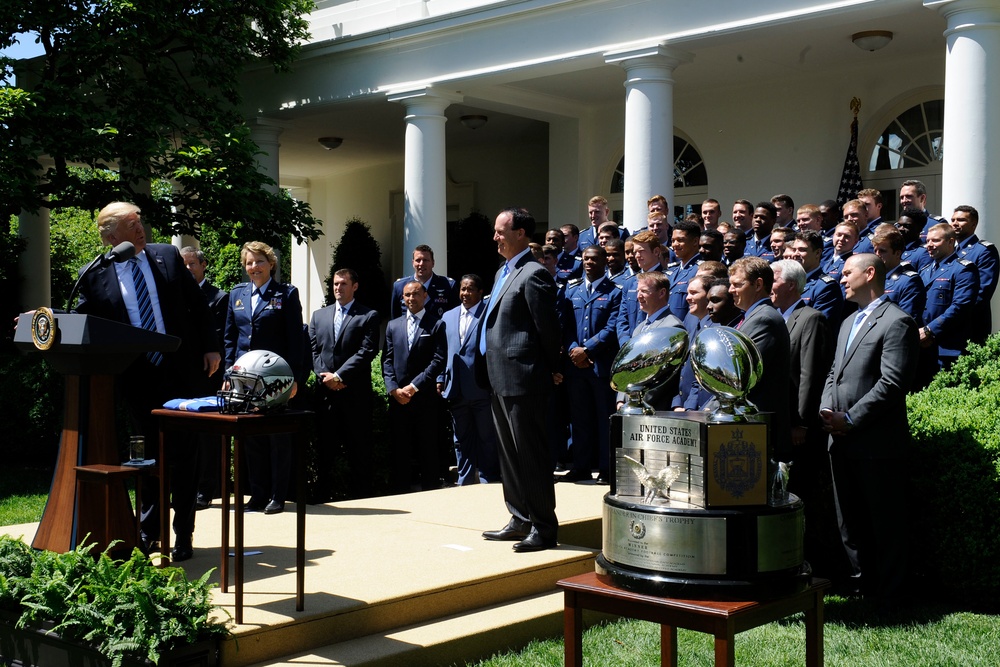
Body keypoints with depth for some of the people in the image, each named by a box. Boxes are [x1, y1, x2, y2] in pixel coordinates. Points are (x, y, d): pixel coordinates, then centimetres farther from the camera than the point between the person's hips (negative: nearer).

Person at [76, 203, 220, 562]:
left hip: (179, 372, 0)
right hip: (136, 380, 0)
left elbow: (197, 304, 7)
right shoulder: (95, 275, 1)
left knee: (183, 455, 3)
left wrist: (210, 347, 1)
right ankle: (148, 531, 28)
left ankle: (183, 535, 13)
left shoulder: (168, 256, 4)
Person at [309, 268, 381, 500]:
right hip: (325, 394, 4)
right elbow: (313, 350, 12)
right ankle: (323, 496, 15)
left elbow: (367, 352, -7)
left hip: (355, 394, -4)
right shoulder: (319, 315, 17)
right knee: (324, 450, 7)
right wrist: (324, 376, -5)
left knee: (358, 451, -1)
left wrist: (340, 375, -13)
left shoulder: (369, 316, 3)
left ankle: (359, 499, 5)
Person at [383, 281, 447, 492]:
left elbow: (438, 361, -6)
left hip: (425, 397, -3)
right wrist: (394, 388, -5)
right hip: (398, 397, 3)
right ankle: (400, 492, 12)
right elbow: (387, 360, 10)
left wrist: (414, 386, -12)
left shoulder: (436, 325, 2)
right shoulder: (393, 325, 14)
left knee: (428, 450, 1)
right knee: (400, 449, 6)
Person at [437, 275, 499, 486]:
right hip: (456, 389, 5)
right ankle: (465, 481, 21)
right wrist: (440, 379, 7)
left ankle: (489, 481, 12)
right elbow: (443, 351, 15)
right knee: (461, 439, 12)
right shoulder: (448, 317, 15)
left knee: (487, 438, 4)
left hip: (482, 388, -5)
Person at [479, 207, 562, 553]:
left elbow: (548, 327, -15)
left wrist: (551, 369, -5)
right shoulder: (503, 273, 17)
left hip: (522, 379, -10)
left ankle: (544, 527, 5)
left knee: (530, 453, -4)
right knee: (510, 453, 16)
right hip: (501, 380, 10)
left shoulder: (533, 274, -14)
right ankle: (521, 520, 26)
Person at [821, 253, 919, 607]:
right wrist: (826, 411, 2)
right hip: (842, 441, 9)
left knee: (885, 520, 3)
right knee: (849, 518, 16)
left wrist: (850, 419, -17)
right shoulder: (848, 323, 20)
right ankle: (859, 578, 29)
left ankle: (887, 593, 13)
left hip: (877, 441, -9)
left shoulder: (897, 321, -10)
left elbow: (892, 382, -18)